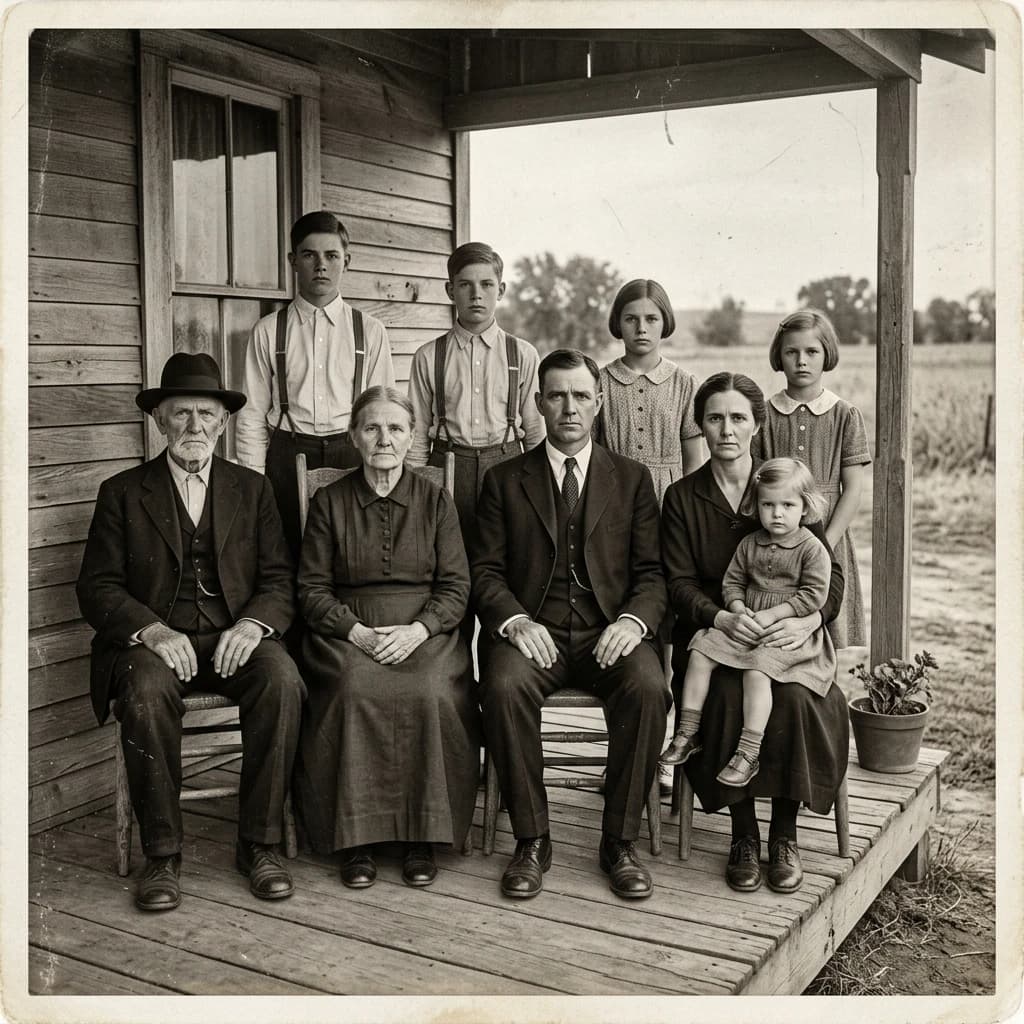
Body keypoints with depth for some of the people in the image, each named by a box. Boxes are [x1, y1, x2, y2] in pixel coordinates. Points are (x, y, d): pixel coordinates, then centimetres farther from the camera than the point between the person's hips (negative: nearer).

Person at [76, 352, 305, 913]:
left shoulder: (252, 489, 13)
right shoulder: (122, 492, 8)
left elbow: (279, 578, 7)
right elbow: (97, 587, 1)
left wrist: (253, 623, -15)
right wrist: (151, 629, -18)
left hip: (235, 638, 1)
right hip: (155, 640, -1)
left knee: (281, 679, -29)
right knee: (146, 691, -34)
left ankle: (258, 844, -17)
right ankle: (161, 855, -19)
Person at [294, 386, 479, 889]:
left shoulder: (435, 500, 8)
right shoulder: (329, 502, 8)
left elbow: (455, 587, 4)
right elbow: (312, 589, 4)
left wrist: (416, 630, -14)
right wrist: (357, 631, -13)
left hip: (423, 631, 0)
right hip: (347, 631, 0)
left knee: (431, 694, -31)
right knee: (355, 691, -32)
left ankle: (422, 834, -15)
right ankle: (355, 836, -18)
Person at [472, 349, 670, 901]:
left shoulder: (632, 478, 14)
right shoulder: (505, 480, 12)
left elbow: (651, 571, 7)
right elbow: (486, 570, 5)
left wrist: (633, 619, -14)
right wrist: (515, 620, -15)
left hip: (609, 633, 0)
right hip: (532, 631, 0)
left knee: (648, 688, -30)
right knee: (504, 685, -32)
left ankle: (620, 842, -14)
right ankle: (531, 841, -15)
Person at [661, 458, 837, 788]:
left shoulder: (812, 548, -7)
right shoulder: (749, 544, 8)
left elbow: (814, 595, -13)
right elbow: (731, 581, 13)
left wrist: (772, 614, -18)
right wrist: (738, 608, -8)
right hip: (744, 624, 6)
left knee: (756, 668, -29)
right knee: (700, 651, -9)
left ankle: (748, 754, -25)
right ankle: (688, 732, -2)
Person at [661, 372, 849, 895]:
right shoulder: (681, 497, 6)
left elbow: (829, 570, 3)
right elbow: (679, 583, -1)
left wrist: (810, 619, -18)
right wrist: (720, 617, -22)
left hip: (784, 636, 0)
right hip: (711, 634, 0)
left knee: (795, 696, -30)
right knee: (728, 698, -31)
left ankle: (784, 833, -10)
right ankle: (743, 834, -12)